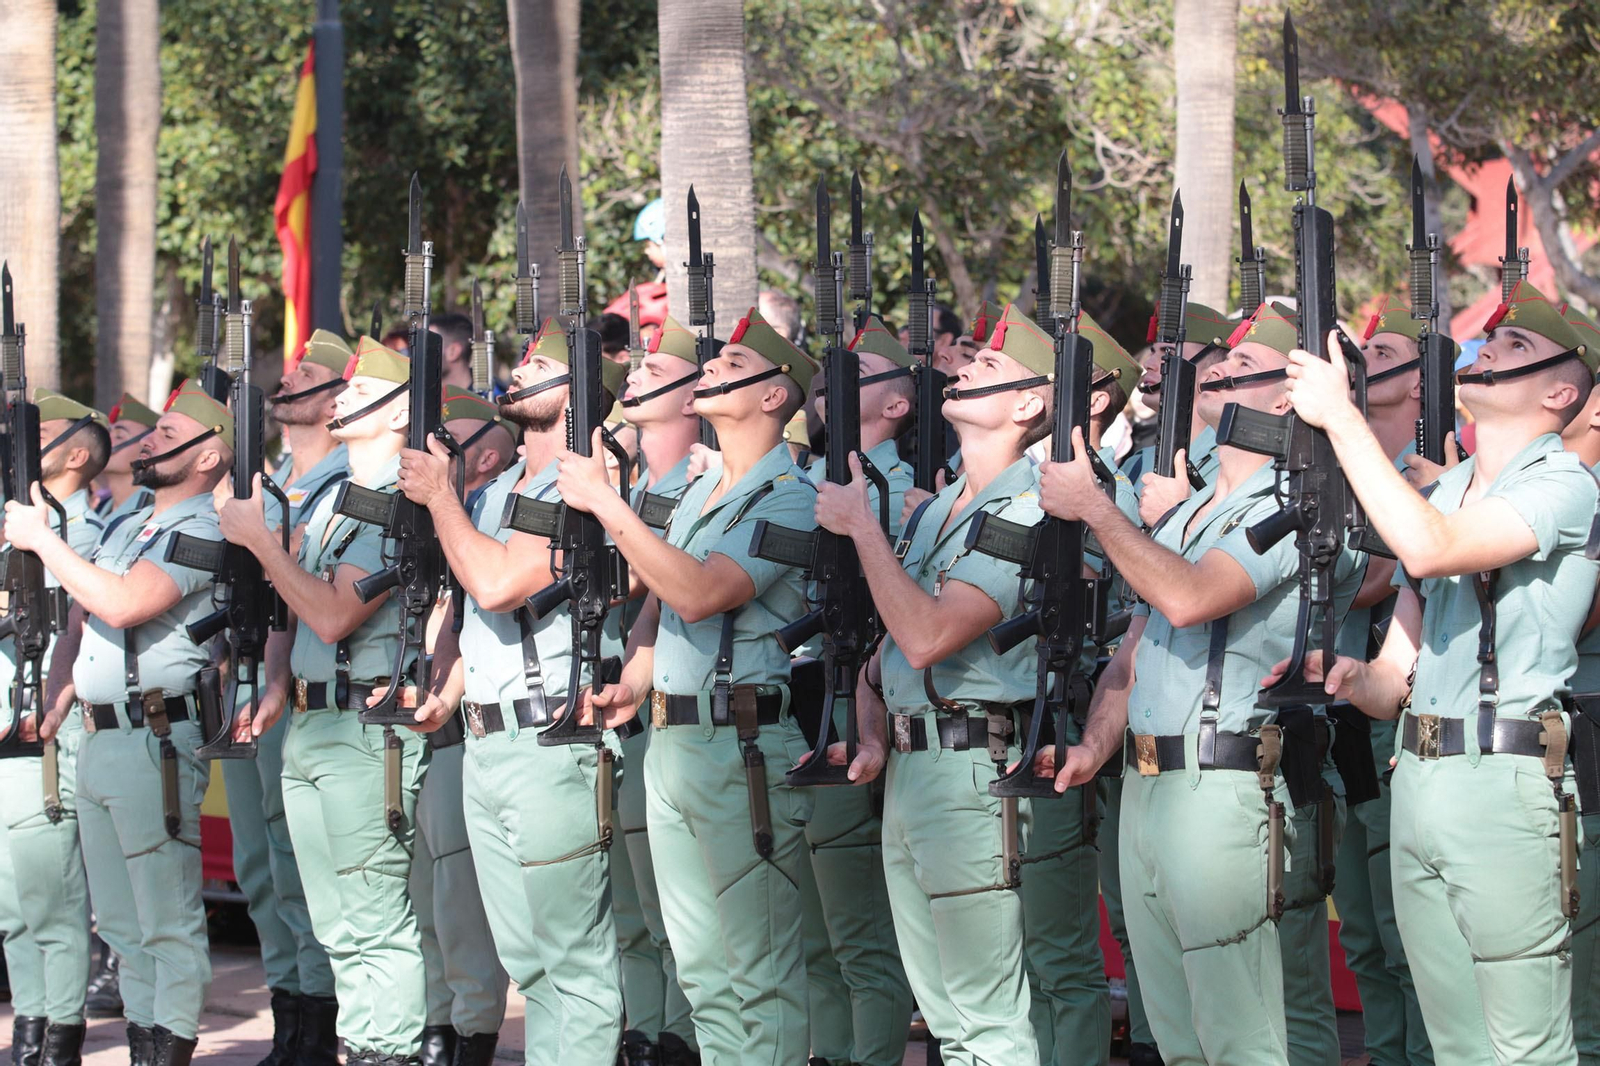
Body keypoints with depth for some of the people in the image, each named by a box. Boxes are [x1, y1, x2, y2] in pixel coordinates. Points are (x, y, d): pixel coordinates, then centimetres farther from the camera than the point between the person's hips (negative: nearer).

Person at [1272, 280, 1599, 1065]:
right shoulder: (1445, 490, 19)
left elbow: (1430, 549, -23)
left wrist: (1340, 417, -17)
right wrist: (1356, 677, -5)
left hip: (1501, 786, -8)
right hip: (1415, 780, 8)